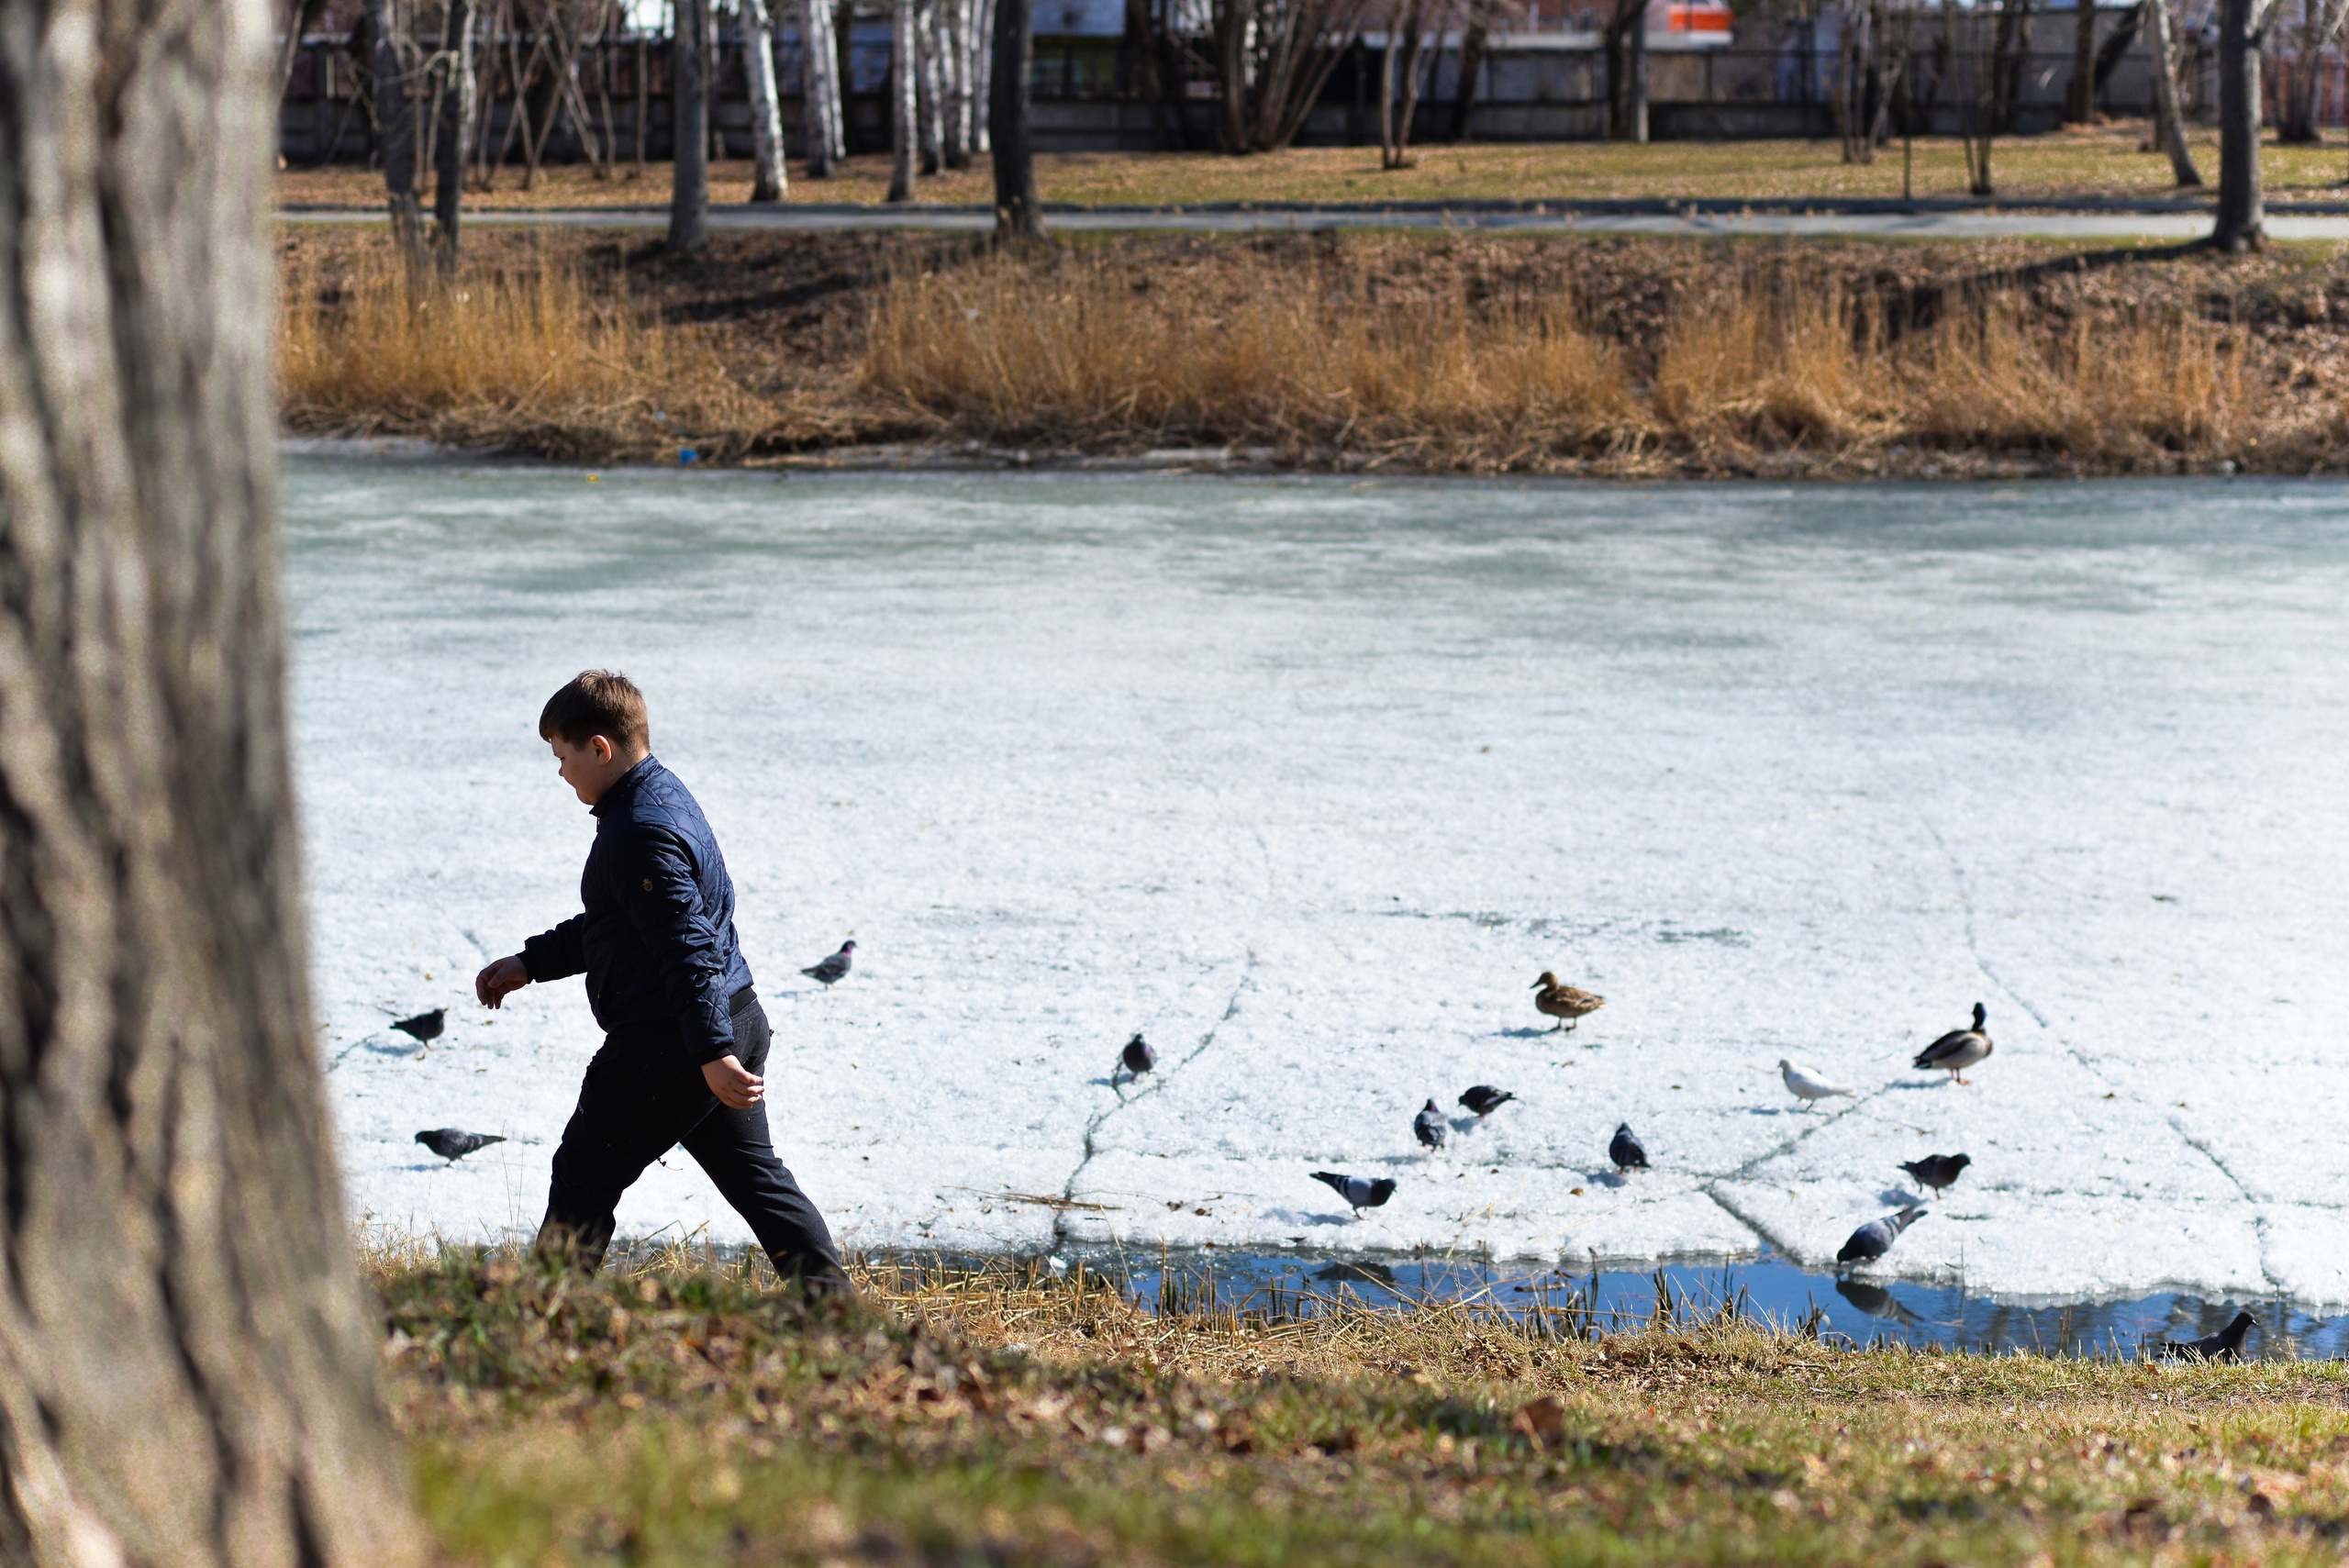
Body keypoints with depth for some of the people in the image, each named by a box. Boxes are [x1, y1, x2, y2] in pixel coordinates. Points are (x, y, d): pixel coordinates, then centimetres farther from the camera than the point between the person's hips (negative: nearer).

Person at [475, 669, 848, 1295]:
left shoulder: (641, 835, -20)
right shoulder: (663, 796, 13)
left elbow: (688, 950, -26)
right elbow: (610, 927, 24)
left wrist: (711, 1054, -29)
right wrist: (531, 962, 26)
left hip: (668, 1045, -10)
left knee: (584, 1175, 3)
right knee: (750, 1169, 15)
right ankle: (830, 1297, 12)